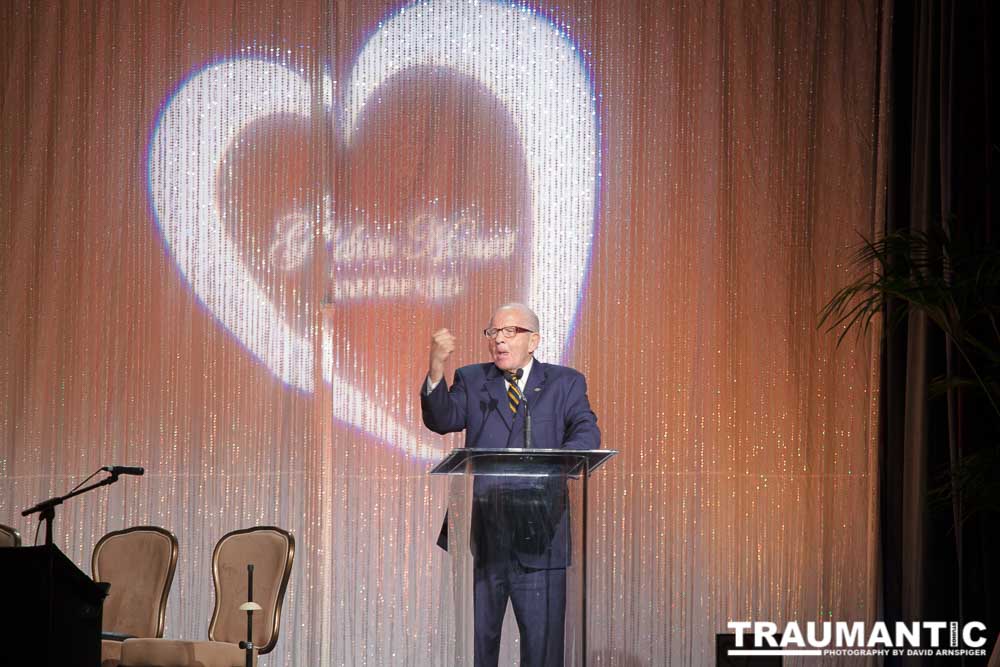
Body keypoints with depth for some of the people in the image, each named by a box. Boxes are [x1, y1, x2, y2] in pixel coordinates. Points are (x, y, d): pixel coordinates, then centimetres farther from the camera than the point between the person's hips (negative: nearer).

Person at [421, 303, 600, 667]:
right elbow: (441, 420, -3)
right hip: (481, 534, 1)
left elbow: (587, 434, -5)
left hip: (538, 532, -1)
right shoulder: (472, 380, 13)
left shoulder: (565, 383, 9)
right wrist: (436, 367, -20)